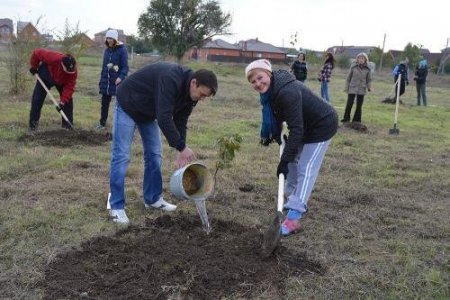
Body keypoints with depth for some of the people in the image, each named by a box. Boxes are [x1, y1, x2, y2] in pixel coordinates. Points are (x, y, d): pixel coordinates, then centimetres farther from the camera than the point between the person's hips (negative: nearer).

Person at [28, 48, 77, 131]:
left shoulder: (73, 71, -35)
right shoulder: (53, 58, -42)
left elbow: (69, 87, -33)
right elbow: (37, 52, -26)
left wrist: (63, 101, -40)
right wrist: (34, 66, -14)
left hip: (62, 82, 1)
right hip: (46, 77, -1)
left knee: (68, 100, -9)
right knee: (37, 99, -6)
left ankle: (68, 124, 1)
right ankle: (33, 123, 5)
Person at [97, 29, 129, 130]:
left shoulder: (122, 50, -8)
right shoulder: (107, 50, 12)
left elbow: (125, 66, -12)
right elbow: (104, 66, 17)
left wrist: (121, 77, -26)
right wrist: (101, 80, 15)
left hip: (117, 82, -6)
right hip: (106, 82, 6)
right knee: (104, 103, 11)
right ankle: (102, 123, 22)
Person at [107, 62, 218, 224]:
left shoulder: (190, 92, -9)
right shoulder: (171, 80, -36)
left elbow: (180, 121, -4)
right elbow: (164, 119, -40)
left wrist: (180, 151, -13)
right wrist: (182, 147, -34)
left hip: (148, 111, 8)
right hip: (127, 105, -8)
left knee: (154, 154, 8)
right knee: (121, 156, -8)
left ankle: (153, 198, 21)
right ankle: (116, 206, -1)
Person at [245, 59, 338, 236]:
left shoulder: (287, 92, -35)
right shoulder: (270, 91, -6)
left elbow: (296, 129, -35)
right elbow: (276, 114, 11)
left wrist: (285, 159, -33)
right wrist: (274, 134, -1)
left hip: (322, 126, -9)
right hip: (306, 125, 9)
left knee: (306, 168, -13)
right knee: (294, 161, 15)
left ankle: (294, 217, -13)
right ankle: (295, 200, 30)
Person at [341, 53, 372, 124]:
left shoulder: (368, 69, 4)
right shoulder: (353, 68, 1)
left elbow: (369, 80, 10)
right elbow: (348, 78, 6)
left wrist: (369, 87, -6)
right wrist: (346, 88, 3)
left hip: (362, 90, 1)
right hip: (352, 89, -1)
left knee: (359, 106, 5)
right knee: (349, 104, -5)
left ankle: (356, 120, 15)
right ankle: (346, 119, 8)